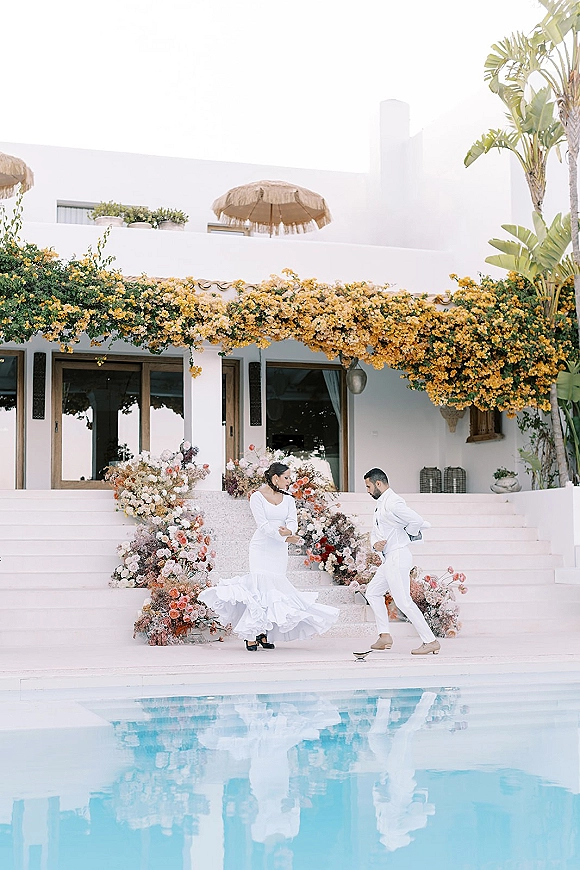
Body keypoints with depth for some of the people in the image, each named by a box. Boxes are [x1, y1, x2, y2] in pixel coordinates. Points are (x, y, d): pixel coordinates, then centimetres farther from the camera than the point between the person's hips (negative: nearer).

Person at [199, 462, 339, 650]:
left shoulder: (288, 499, 10)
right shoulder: (257, 497, -4)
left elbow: (292, 521, -1)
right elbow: (263, 524, -13)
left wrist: (289, 531, -25)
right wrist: (285, 537, -21)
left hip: (279, 551, 5)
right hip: (261, 548, -4)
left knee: (275, 590, 2)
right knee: (261, 588, -13)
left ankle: (265, 634, 10)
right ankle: (250, 634, -8)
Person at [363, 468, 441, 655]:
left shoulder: (392, 502, -16)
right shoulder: (381, 504, 17)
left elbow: (417, 521, -26)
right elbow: (375, 531, 20)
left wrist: (406, 535, -6)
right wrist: (375, 543, -3)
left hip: (397, 557, -11)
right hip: (389, 559, 11)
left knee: (403, 601, -12)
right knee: (373, 592, 17)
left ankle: (430, 641, -10)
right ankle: (385, 636, 16)